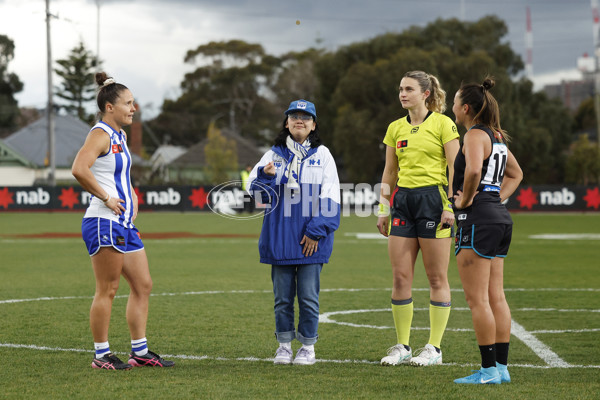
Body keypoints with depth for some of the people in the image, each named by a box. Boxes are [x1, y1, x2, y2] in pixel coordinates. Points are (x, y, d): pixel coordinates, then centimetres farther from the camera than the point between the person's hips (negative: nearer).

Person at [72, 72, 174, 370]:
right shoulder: (100, 134, -11)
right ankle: (101, 355, 3)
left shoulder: (120, 135, 18)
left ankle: (140, 352, 17)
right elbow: (79, 169, -28)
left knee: (143, 285, 10)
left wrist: (132, 196, 20)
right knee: (107, 290, -5)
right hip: (104, 222, -10)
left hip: (124, 223, 10)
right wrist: (106, 197, -21)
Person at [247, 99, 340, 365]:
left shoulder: (322, 155, 6)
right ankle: (284, 345, 16)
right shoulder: (273, 155, 10)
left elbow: (330, 197, 1)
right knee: (283, 296, 6)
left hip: (311, 239, -1)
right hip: (280, 239, 1)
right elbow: (256, 191, 5)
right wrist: (266, 176, -17)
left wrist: (316, 231, -7)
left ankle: (307, 347, 11)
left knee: (308, 296, 0)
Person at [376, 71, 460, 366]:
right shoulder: (396, 128, 12)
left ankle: (434, 348, 5)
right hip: (403, 200, 5)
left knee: (437, 278, -1)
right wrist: (383, 209, 12)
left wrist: (450, 206, -14)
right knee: (400, 276, 1)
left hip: (433, 198, -5)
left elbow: (455, 168, -6)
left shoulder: (442, 124, -3)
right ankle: (402, 347, 7)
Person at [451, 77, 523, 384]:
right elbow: (516, 173, 31)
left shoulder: (475, 135, -11)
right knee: (496, 297, 10)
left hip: (477, 219, -9)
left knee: (477, 299, -6)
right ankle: (501, 367, 11)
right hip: (500, 217, 10)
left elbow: (473, 170, -31)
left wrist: (465, 200, -16)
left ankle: (489, 370, -6)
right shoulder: (496, 136, 17)